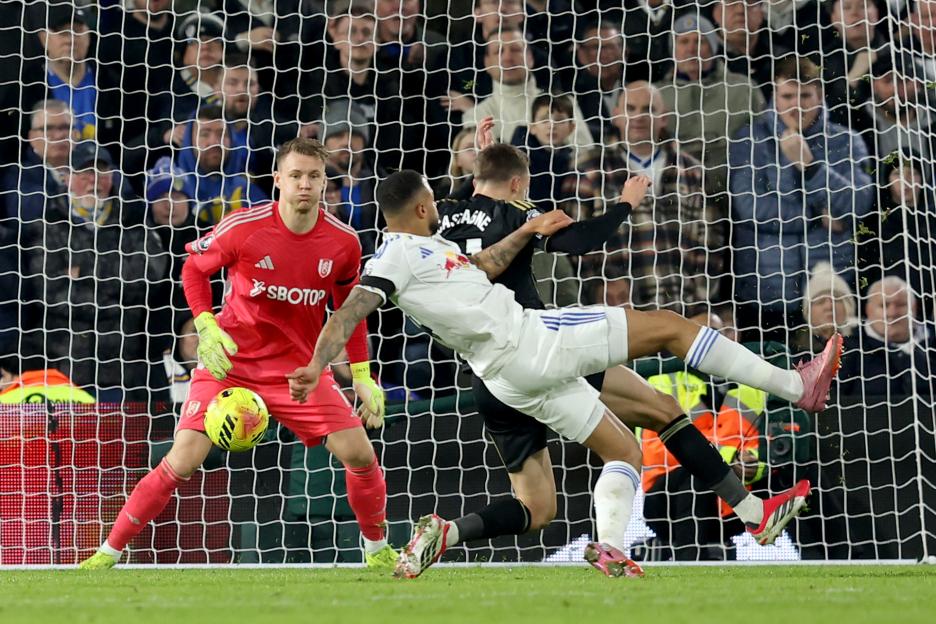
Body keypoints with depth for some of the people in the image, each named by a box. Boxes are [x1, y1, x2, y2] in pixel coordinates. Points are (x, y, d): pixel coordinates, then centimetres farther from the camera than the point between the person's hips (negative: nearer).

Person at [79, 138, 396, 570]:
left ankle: (378, 550, 18)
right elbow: (193, 267, 2)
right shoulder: (243, 228, -15)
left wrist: (362, 376, 6)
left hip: (300, 368, 3)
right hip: (230, 361, -2)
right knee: (183, 460, -14)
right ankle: (109, 553, -1)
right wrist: (206, 327, -13)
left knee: (359, 453, -7)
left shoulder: (343, 242, -6)